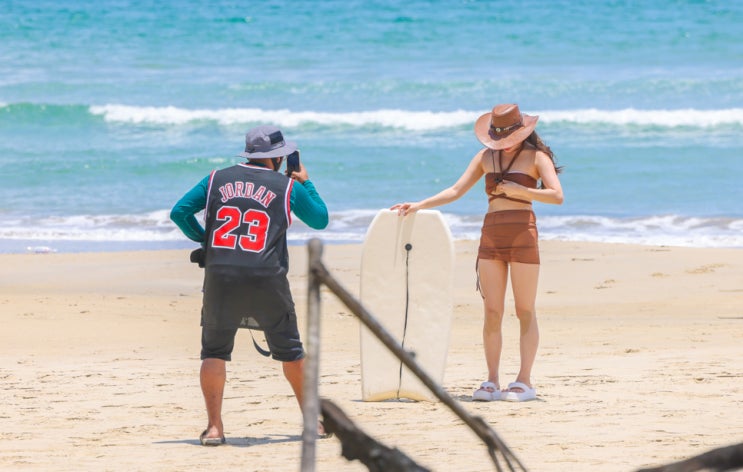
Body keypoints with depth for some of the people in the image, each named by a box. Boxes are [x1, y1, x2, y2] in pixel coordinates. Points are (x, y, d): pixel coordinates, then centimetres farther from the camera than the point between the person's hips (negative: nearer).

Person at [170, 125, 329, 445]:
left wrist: (202, 237, 20)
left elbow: (179, 212, 6)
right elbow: (320, 220, 21)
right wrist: (306, 182, 33)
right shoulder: (289, 187, 7)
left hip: (220, 277, 1)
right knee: (290, 351, 14)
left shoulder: (217, 179, 11)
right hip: (267, 280, -1)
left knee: (214, 352, 8)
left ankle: (214, 427, -4)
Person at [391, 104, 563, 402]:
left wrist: (521, 190, -18)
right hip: (491, 235, 4)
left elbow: (557, 196, -10)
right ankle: (492, 381, 1)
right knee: (492, 312, 0)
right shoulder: (486, 156, 15)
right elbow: (456, 191, 13)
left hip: (522, 234, -4)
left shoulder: (535, 156, 2)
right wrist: (419, 206, 4)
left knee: (525, 311, -2)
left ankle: (524, 381, -1)